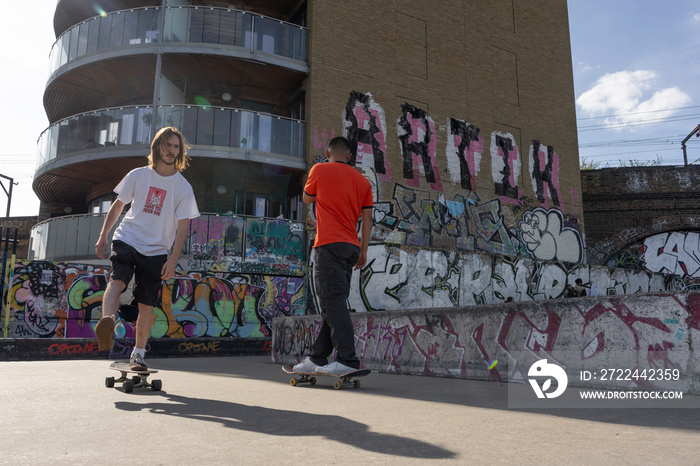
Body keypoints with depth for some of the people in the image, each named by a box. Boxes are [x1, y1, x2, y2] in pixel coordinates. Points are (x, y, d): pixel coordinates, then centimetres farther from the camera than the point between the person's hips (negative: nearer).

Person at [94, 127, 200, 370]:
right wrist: (103, 236, 9)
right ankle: (107, 324, -45)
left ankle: (138, 354, 13)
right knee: (117, 281, -27)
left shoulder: (183, 188, -2)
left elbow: (183, 226, -3)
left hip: (156, 251, -1)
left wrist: (173, 259, -11)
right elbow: (118, 205, 14)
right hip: (126, 240, 1)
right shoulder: (137, 175, 4)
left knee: (146, 305, 0)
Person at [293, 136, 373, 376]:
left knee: (334, 304, -10)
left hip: (330, 244, -7)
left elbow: (307, 199, 18)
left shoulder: (320, 170, 3)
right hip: (351, 246, 7)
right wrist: (364, 250, 14)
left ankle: (347, 360, -16)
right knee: (333, 304, 9)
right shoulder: (362, 180, 16)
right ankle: (316, 358, 15)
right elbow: (367, 217, 12)